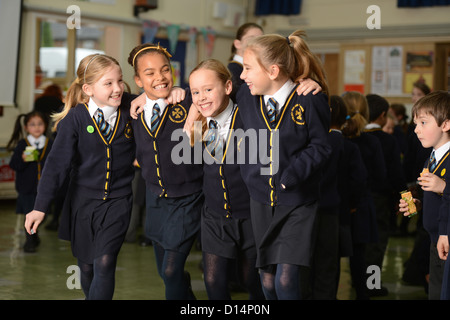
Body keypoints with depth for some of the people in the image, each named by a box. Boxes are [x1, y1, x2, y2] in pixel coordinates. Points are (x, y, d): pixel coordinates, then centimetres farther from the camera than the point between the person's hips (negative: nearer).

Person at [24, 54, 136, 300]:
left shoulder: (131, 109, -6)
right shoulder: (75, 119, -10)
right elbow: (57, 163, -10)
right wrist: (40, 207, -13)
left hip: (118, 200, 0)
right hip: (83, 200, 1)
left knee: (104, 263, -13)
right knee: (86, 266, 13)